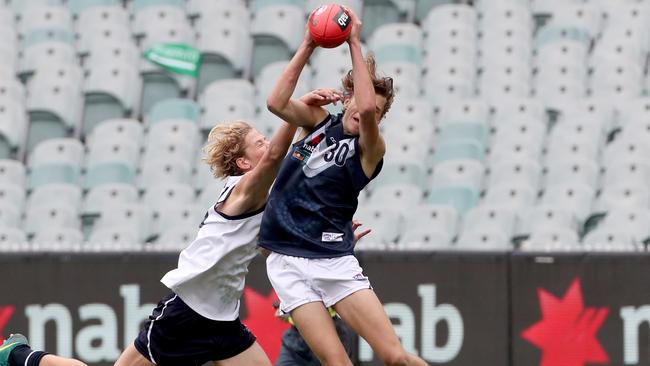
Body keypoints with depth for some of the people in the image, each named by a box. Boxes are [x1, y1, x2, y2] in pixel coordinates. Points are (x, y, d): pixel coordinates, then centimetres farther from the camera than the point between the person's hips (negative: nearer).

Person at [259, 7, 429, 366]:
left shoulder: (371, 148, -3)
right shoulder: (320, 121, 11)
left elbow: (366, 111, -24)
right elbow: (276, 103, -6)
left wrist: (354, 43, -18)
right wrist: (307, 47, -10)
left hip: (334, 261, -2)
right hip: (287, 263, 2)